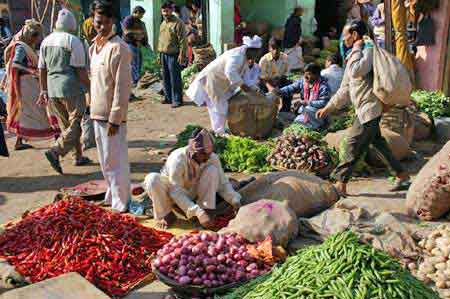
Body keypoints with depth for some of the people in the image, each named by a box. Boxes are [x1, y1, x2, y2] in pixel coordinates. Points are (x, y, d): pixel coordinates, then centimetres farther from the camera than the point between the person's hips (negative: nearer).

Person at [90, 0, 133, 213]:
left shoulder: (118, 48, -15)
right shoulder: (95, 46, 11)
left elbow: (123, 86, -19)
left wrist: (114, 118, -20)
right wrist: (93, 109, 17)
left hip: (111, 115, -9)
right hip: (97, 113, 9)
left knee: (114, 160, -1)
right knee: (105, 159, 19)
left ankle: (121, 203, 10)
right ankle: (112, 195, 34)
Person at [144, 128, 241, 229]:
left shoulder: (212, 158, -18)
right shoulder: (178, 159, -33)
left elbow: (223, 183, -9)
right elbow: (177, 192, -34)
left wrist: (235, 201, -27)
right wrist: (198, 213, -43)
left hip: (192, 193, 3)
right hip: (172, 194, -3)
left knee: (212, 170, -22)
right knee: (153, 179, -35)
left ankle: (206, 209, -18)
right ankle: (166, 214, -14)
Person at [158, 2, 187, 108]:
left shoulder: (178, 23, -9)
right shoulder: (163, 24, 17)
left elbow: (183, 40, -13)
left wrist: (182, 54, -19)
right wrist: (160, 53, 18)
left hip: (173, 55, -8)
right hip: (164, 55, 8)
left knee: (175, 79, -5)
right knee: (166, 78, 12)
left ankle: (177, 100, 2)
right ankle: (168, 97, 23)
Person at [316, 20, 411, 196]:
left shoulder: (369, 50, -11)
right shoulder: (355, 56, 18)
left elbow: (356, 71, -30)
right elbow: (345, 89, 21)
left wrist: (356, 49, -15)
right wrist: (329, 107, 20)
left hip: (370, 107, -10)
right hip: (365, 109, 10)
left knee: (354, 144, -7)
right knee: (377, 142, 14)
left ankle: (341, 184, -1)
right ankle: (402, 177, 22)